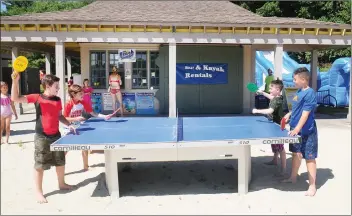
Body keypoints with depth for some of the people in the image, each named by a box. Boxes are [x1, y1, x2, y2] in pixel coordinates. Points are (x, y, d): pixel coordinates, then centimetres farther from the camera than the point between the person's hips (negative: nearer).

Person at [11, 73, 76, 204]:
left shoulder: (57, 100, 5)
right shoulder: (37, 98, -9)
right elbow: (15, 98, -15)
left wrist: (69, 125, 1)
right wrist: (15, 81, -26)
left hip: (56, 135, 5)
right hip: (42, 137, -5)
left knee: (60, 162, 16)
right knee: (39, 165, 3)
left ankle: (62, 184, 38)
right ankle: (39, 192, 16)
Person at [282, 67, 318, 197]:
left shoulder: (310, 93, -19)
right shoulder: (299, 91, 8)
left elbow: (305, 113, -23)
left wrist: (297, 129, -27)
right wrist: (289, 114, 8)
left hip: (306, 132, -9)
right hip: (296, 130, 9)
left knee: (309, 158, 0)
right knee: (296, 154, 19)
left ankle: (312, 186, 10)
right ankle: (293, 178, 34)